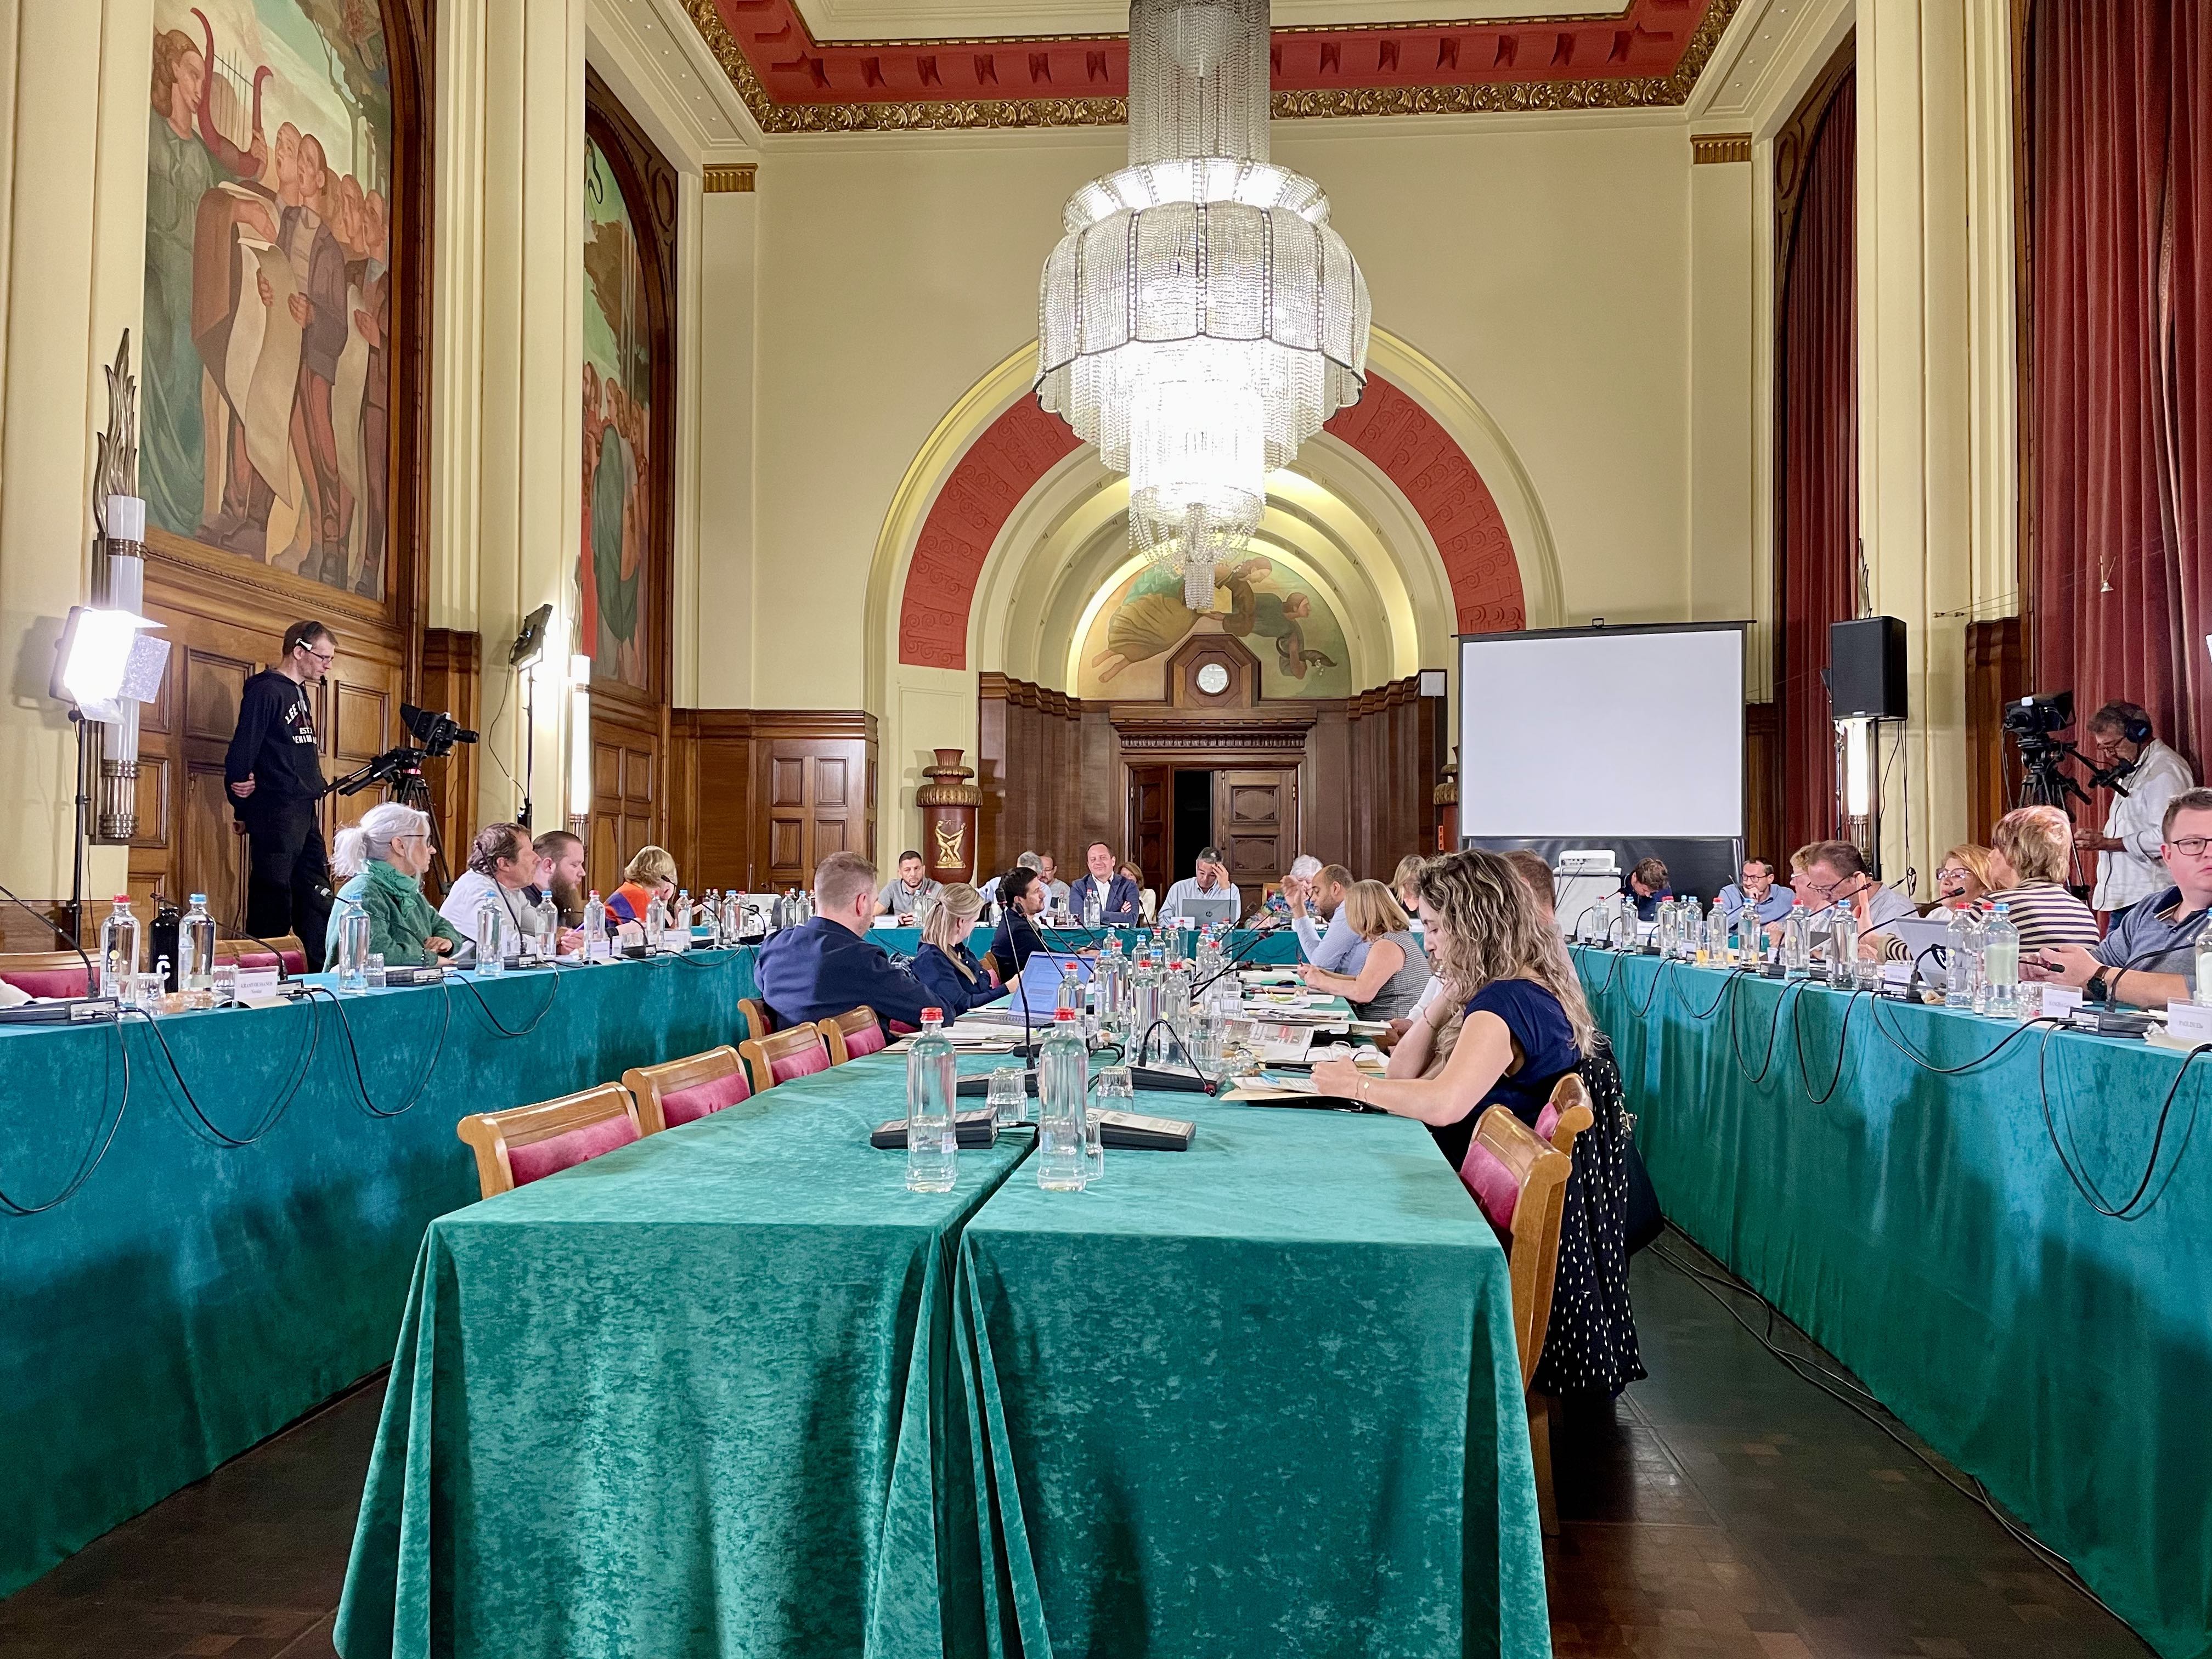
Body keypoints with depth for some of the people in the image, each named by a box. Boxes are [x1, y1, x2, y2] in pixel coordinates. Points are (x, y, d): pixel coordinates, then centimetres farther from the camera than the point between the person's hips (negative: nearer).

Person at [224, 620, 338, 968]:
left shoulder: (301, 694, 18)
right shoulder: (266, 690, -10)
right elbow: (243, 750, -13)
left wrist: (318, 786, 10)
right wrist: (243, 811, -8)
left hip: (306, 813, 9)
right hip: (275, 814, -9)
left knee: (318, 900, 10)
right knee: (273, 906, -6)